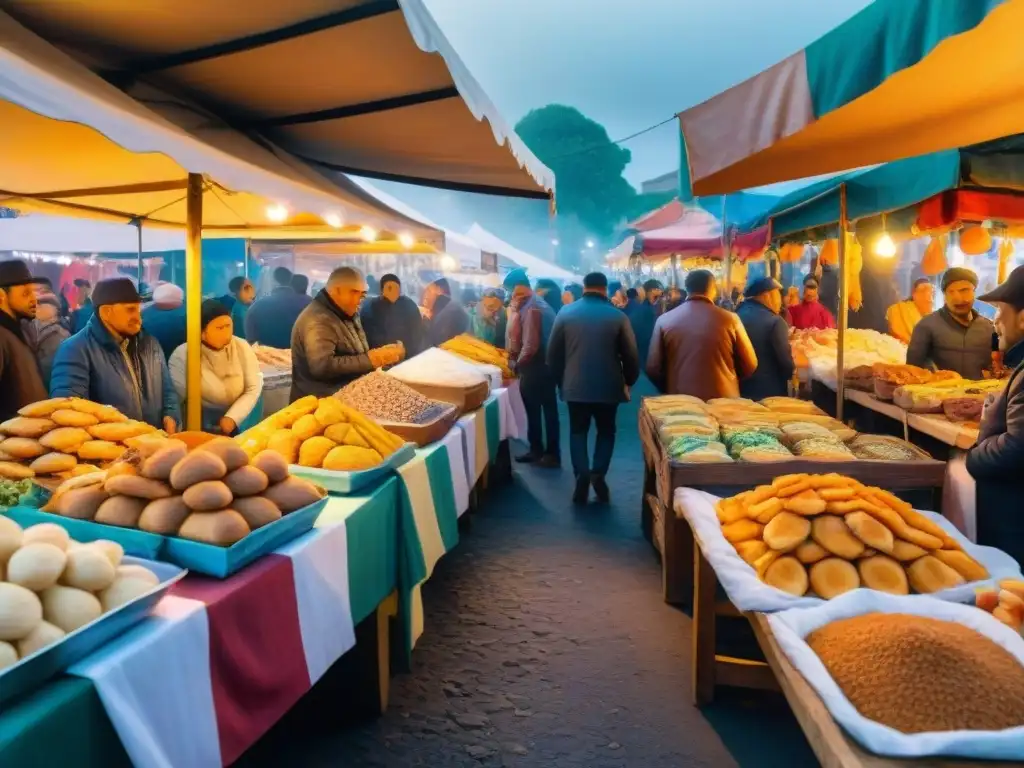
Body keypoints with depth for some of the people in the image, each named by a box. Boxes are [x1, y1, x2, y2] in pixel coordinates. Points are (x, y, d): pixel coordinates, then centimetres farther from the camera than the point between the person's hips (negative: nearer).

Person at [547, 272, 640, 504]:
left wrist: (560, 380, 16)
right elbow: (631, 355, -2)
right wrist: (628, 381, 15)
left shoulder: (566, 313, -2)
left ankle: (582, 476, 0)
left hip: (575, 385, 1)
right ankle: (598, 473, -2)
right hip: (608, 386, 0)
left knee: (578, 431, 13)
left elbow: (553, 353, 2)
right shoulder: (618, 317, -6)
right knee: (606, 431, 15)